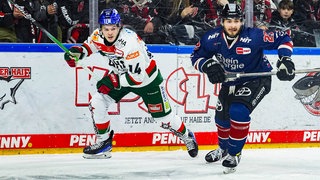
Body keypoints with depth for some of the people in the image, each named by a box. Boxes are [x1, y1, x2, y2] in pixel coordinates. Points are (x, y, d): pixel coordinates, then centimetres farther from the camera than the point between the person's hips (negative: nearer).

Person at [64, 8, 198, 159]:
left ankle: (187, 137, 30)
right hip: (120, 75, 6)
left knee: (163, 117, 2)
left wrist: (113, 81, -31)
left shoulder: (130, 43, -37)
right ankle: (103, 142, 10)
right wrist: (78, 52, -13)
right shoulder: (98, 36, -18)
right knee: (97, 104, -7)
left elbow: (137, 77, -34)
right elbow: (90, 45, 8)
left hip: (147, 78, -6)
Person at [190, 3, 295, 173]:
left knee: (238, 111, -25)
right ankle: (223, 148, 47)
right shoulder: (212, 38, -19)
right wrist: (208, 65, -25)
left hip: (257, 80, -5)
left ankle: (234, 153, -5)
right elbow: (196, 56, -5)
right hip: (230, 81, 5)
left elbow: (283, 39, -23)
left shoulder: (253, 36, -31)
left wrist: (285, 60, -34)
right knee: (222, 116, 14)